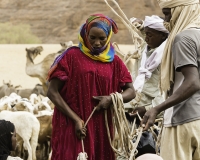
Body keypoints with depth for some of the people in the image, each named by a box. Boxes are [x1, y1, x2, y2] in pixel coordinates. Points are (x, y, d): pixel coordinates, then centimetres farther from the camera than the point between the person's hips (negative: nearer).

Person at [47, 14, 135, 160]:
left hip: (101, 129, 4)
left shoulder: (114, 62, 10)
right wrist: (76, 119, -12)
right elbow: (52, 92, -4)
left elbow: (131, 92, 12)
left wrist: (112, 99, -10)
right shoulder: (72, 57, -1)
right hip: (72, 127, -3)